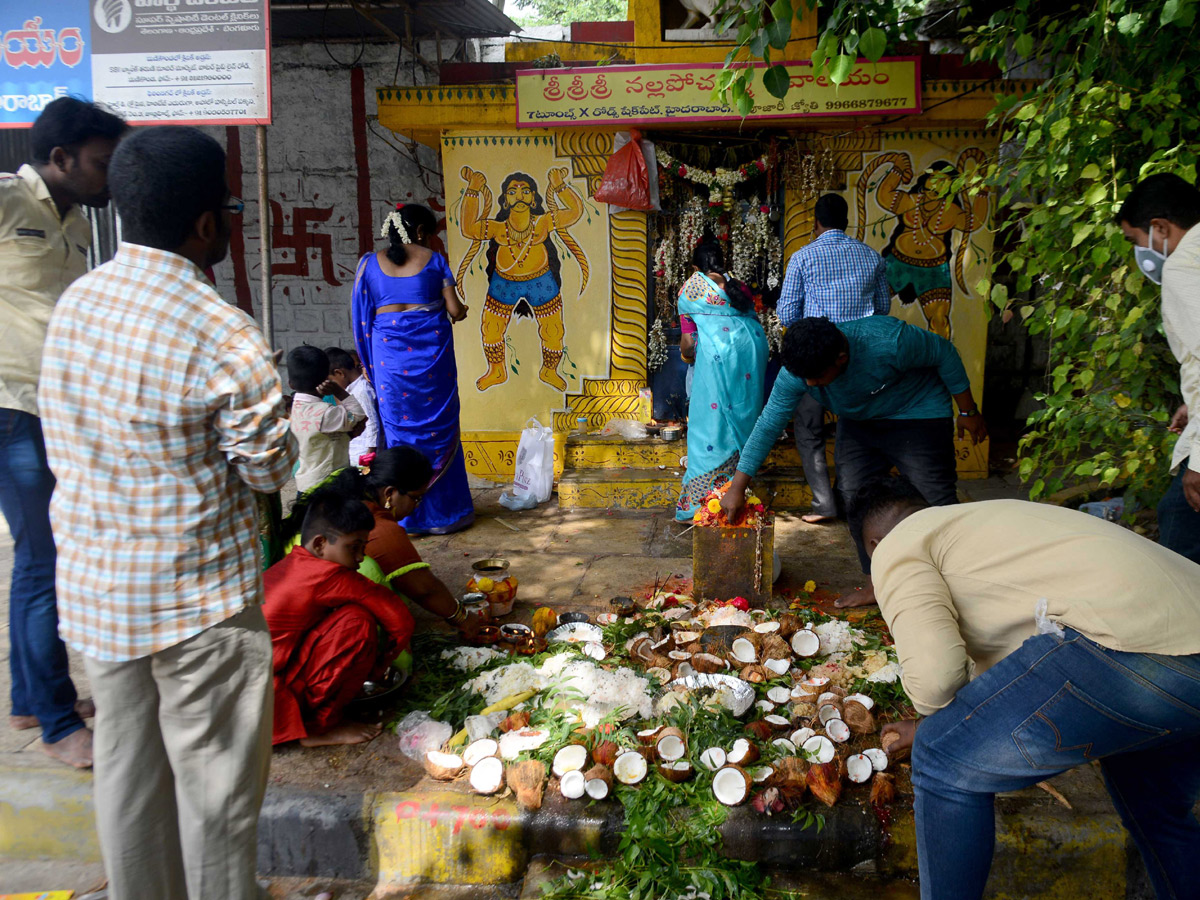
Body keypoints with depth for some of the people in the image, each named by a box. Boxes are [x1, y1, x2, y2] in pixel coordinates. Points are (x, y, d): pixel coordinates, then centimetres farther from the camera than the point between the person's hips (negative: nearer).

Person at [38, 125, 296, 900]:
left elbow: (62, 438, 8)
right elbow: (271, 470, -13)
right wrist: (272, 426, 6)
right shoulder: (225, 338, -22)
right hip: (196, 599, -7)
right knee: (215, 780, 11)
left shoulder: (75, 301, 0)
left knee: (128, 765, 22)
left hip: (93, 584, 7)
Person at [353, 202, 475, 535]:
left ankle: (407, 516, 14)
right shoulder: (433, 260, 0)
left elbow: (363, 319, 4)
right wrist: (461, 311, 22)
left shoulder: (371, 263, 4)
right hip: (432, 352, -1)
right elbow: (455, 310, -1)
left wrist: (371, 361, 14)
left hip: (390, 354, 1)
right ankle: (443, 511, 15)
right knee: (438, 427, 8)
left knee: (399, 428, 8)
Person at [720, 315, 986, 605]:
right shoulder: (796, 371, -24)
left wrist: (968, 412, -9)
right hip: (858, 420, 5)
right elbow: (768, 425, -17)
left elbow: (944, 353, -19)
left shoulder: (889, 341, -37)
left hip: (918, 414, -4)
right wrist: (738, 487, -17)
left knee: (934, 499, -11)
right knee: (852, 496, -3)